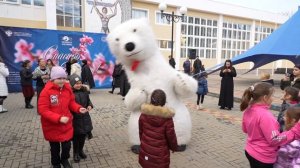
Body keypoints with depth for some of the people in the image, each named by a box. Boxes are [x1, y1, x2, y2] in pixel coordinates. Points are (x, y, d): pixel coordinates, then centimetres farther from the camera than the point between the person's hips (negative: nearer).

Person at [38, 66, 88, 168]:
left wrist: (79, 108, -14)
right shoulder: (46, 91, -20)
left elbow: (71, 102, 6)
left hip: (66, 124, 3)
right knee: (55, 148, 18)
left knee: (67, 145, 14)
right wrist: (59, 118, -29)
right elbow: (43, 110, -21)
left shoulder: (67, 88, -6)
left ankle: (64, 160, 46)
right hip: (52, 126, -3)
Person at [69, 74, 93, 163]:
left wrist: (90, 105, -7)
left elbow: (88, 100, 12)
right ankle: (75, 153, 30)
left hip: (85, 117, 5)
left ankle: (81, 150, 39)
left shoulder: (84, 91, 0)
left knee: (83, 135, 18)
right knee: (76, 136, 10)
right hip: (75, 118, -5)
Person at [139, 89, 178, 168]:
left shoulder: (144, 114, -10)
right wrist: (174, 147, 8)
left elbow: (141, 131, 3)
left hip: (145, 151, 4)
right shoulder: (167, 118, -21)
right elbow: (171, 136, -11)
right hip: (160, 153, -3)